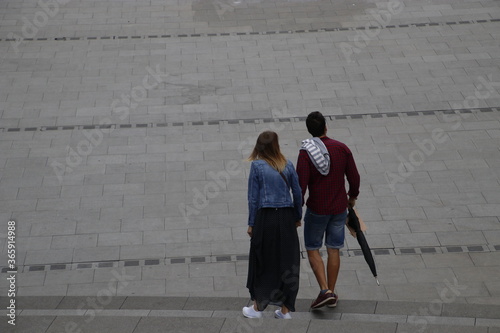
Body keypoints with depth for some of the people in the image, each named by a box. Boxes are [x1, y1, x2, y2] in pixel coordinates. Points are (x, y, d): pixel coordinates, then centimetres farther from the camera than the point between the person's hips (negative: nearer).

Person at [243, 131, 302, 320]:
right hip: (286, 218, 2)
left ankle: (258, 307, 16)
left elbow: (253, 197, -5)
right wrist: (298, 217, 18)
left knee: (261, 262, 9)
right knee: (287, 262, 9)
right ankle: (286, 309, 13)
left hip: (265, 217, -2)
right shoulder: (287, 165, 2)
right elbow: (297, 193, 6)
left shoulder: (257, 165, -5)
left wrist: (251, 224, 1)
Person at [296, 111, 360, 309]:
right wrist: (353, 196, 19)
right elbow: (354, 176, 1)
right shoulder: (342, 149, -5)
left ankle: (325, 290, -7)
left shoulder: (306, 153, -15)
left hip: (316, 209, -3)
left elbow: (301, 183, -17)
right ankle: (332, 295, 18)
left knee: (312, 250, 9)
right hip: (339, 207, 3)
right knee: (333, 250, 12)